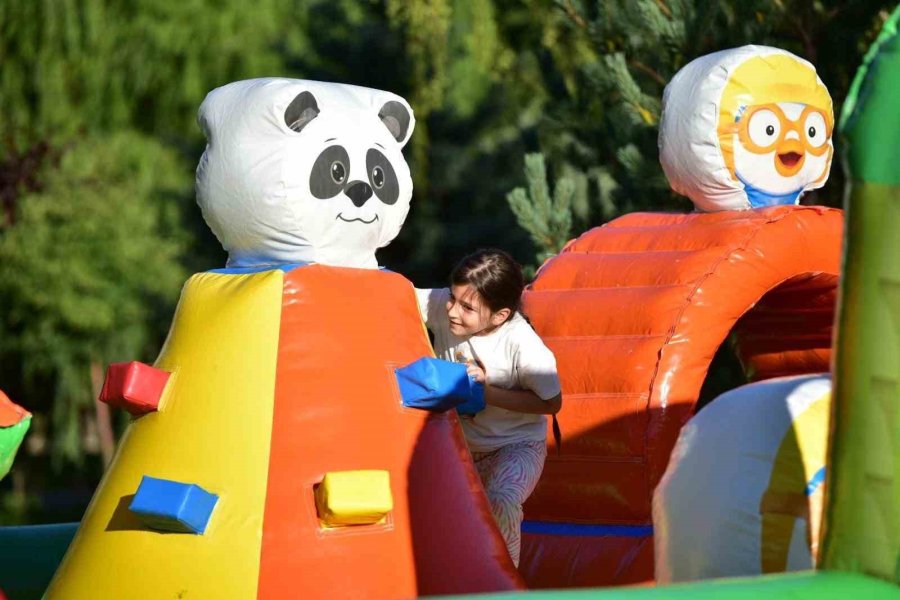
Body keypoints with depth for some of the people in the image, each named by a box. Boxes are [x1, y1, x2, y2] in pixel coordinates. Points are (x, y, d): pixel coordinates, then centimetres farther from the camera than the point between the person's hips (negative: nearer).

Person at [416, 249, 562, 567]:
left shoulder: (523, 345, -26)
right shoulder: (442, 307, -15)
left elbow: (551, 403, -18)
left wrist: (487, 392, -26)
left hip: (514, 445, -5)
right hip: (458, 440, 5)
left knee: (499, 503, -30)